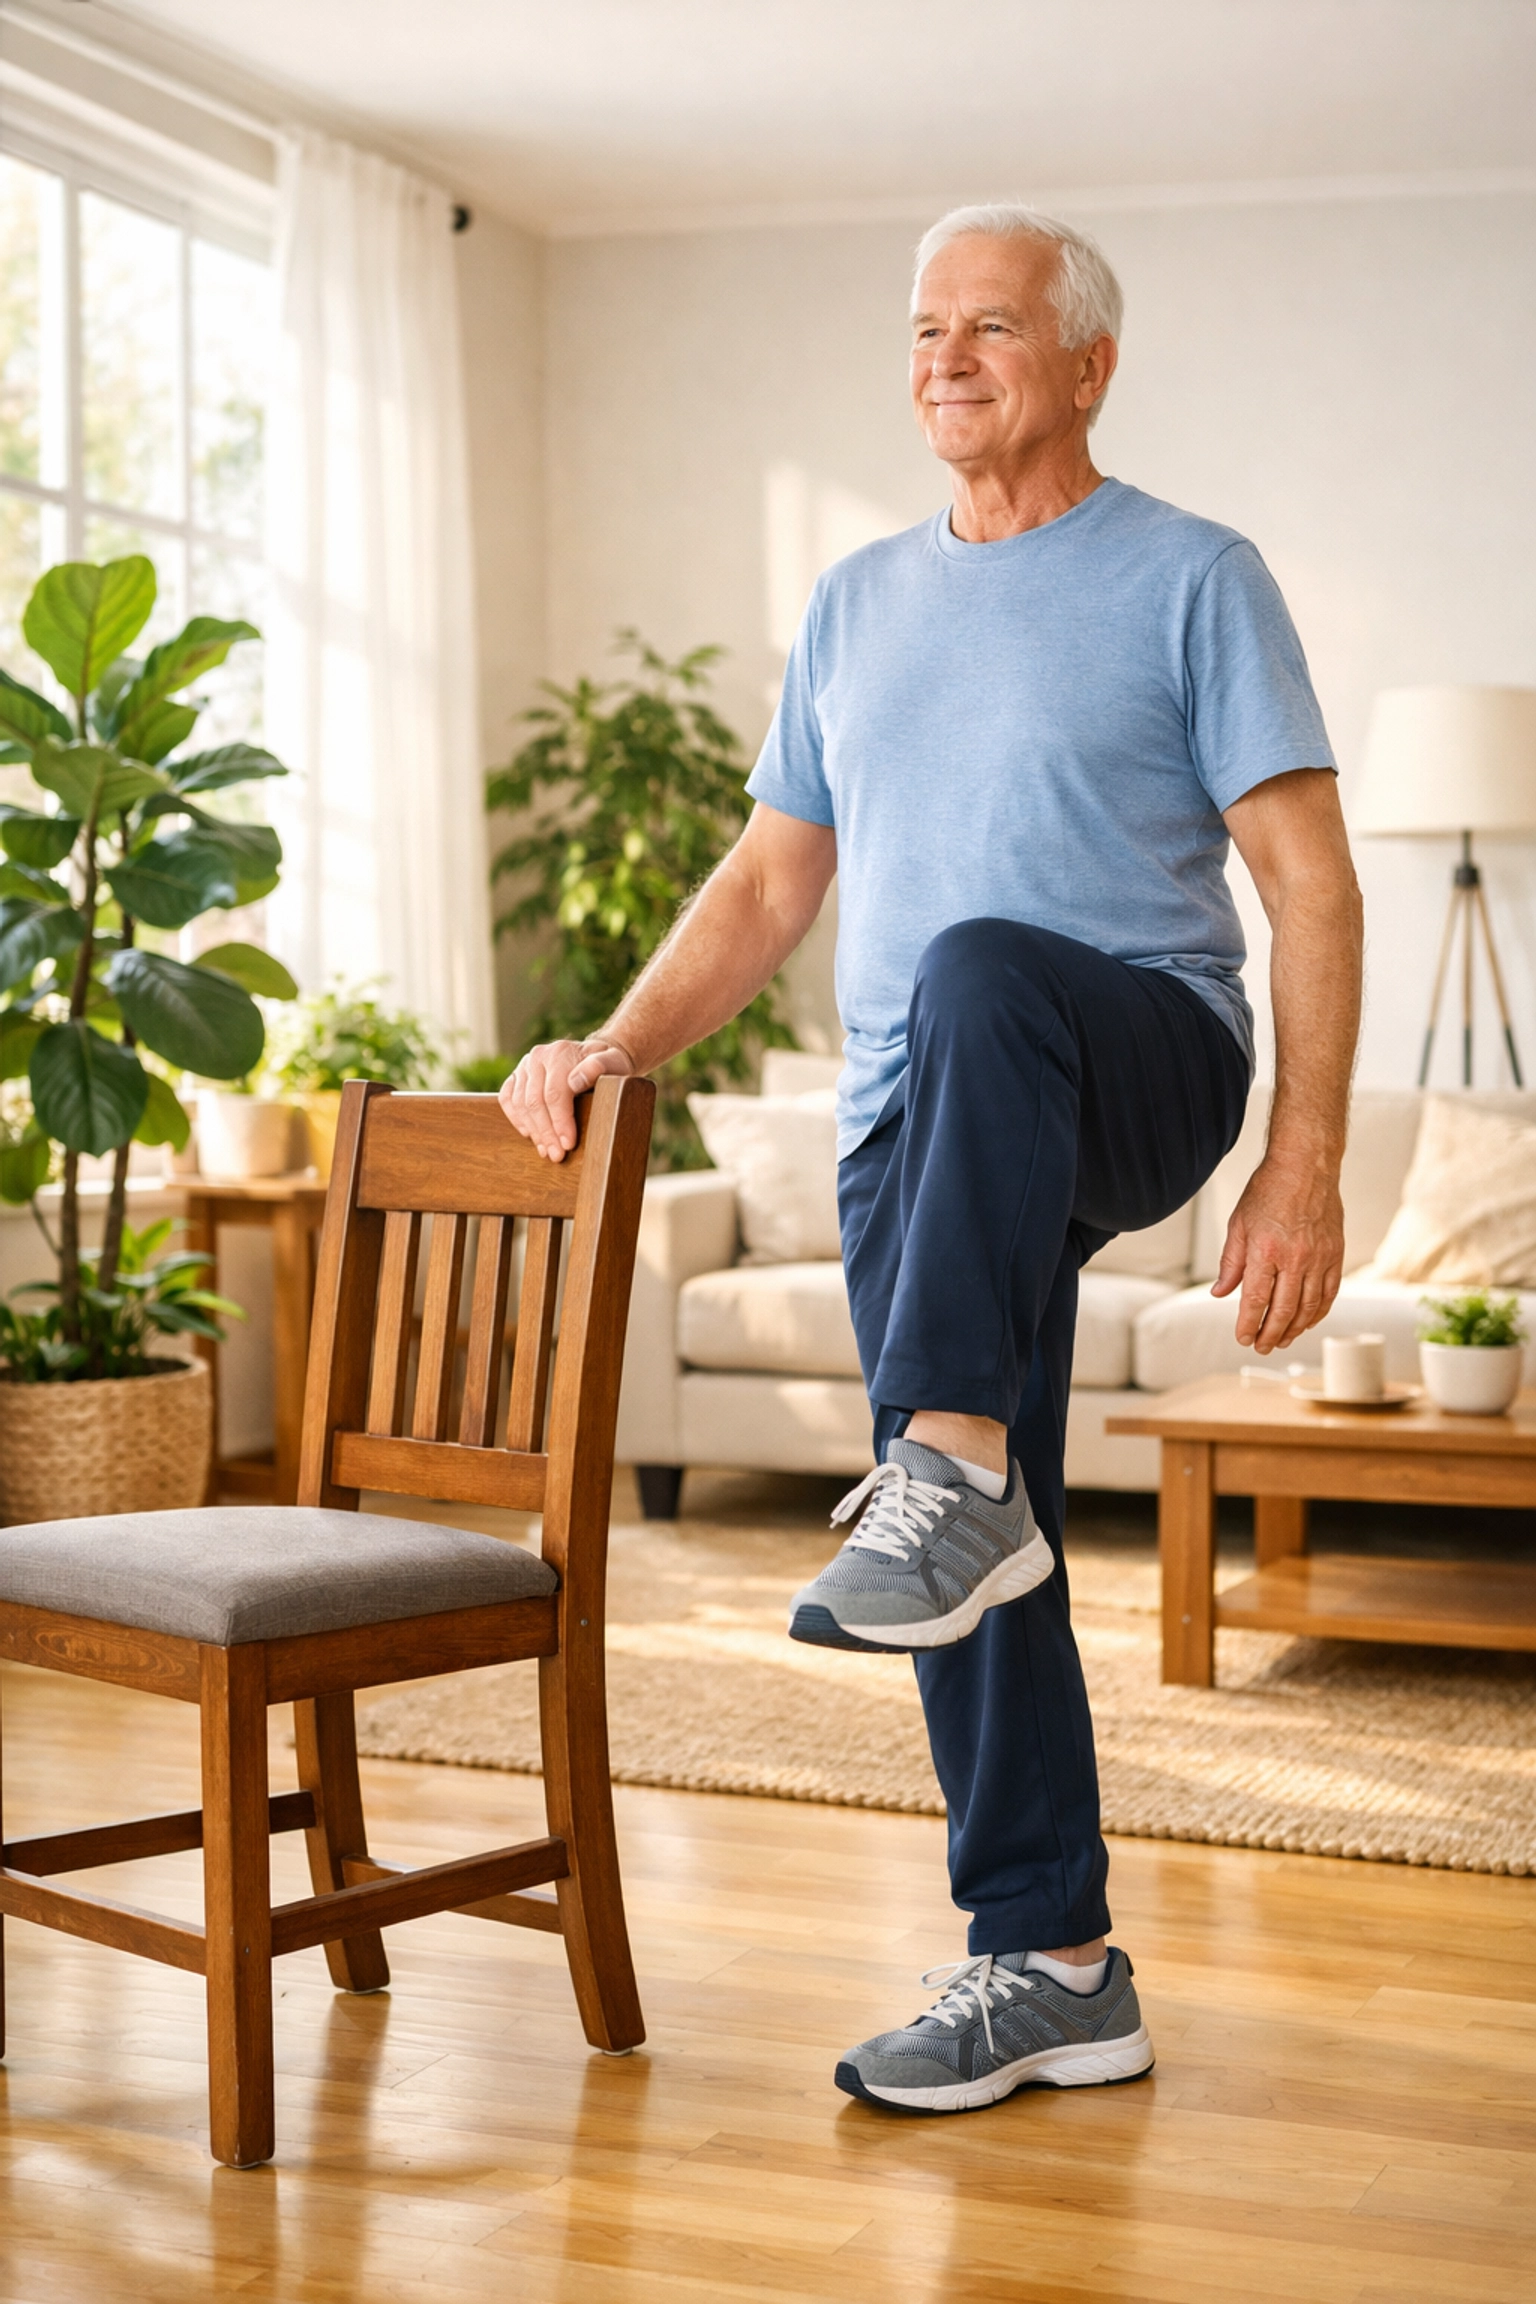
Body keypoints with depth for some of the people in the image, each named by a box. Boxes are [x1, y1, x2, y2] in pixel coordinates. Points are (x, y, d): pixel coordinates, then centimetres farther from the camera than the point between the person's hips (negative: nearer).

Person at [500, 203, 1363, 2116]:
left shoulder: (1190, 579, 2)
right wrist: (609, 1050, 4)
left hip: (1141, 1058, -5)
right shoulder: (856, 608, 19)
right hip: (916, 1125, 5)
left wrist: (1304, 1166, -15)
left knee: (978, 974, -39)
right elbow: (770, 887, 20)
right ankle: (1050, 1970, 13)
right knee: (980, 1562, 3)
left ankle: (952, 1466, -40)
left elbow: (1311, 889, -5)